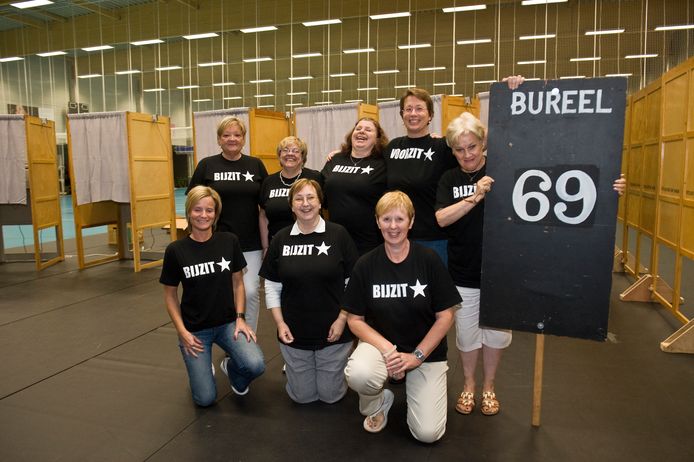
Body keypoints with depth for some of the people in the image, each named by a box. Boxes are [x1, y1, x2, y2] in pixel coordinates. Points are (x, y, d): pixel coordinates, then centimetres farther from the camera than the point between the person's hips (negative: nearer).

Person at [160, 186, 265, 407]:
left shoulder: (229, 241, -6)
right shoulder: (176, 250, -10)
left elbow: (237, 283, 4)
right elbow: (170, 295, 0)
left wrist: (240, 318, -5)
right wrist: (182, 331, -8)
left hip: (227, 323, 1)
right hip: (194, 328, -1)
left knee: (256, 365, -23)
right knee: (206, 398, -5)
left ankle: (231, 367, 13)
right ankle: (204, 368, 28)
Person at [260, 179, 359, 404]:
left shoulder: (338, 234, -8)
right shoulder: (281, 239, 0)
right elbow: (272, 286, 5)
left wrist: (342, 319, -10)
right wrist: (280, 323, -3)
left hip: (333, 332, -2)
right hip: (294, 333, 2)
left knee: (330, 394, 11)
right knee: (303, 396, 14)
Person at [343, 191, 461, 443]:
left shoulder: (429, 260, -10)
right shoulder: (366, 265, -7)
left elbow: (445, 316, -6)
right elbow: (355, 320, -4)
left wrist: (417, 356, -13)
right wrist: (388, 349, -18)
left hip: (426, 349, 0)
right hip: (380, 341, 0)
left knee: (427, 432, -10)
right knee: (357, 375, -33)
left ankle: (411, 381, 22)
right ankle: (379, 402, 4)